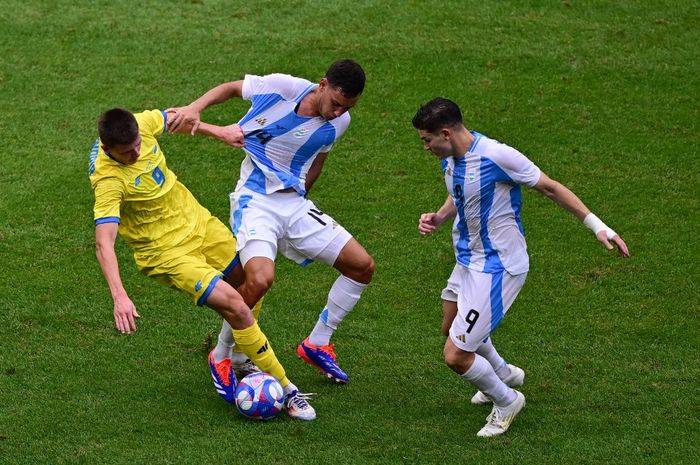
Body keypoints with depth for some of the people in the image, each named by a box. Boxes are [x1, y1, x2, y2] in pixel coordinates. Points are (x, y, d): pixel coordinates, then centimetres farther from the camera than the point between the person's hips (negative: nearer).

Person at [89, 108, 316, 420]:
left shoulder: (142, 124, -15)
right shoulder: (108, 180, -33)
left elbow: (171, 119, 10)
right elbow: (104, 243, -40)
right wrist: (119, 297, -51)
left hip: (197, 221, 8)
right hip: (166, 251, -8)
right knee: (235, 306, -18)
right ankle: (285, 390, -5)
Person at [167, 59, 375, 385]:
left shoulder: (338, 123, -3)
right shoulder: (282, 87, -16)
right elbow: (230, 88, 1)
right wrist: (194, 109, -13)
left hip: (294, 204, 5)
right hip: (255, 202, -5)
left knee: (363, 266, 2)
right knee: (260, 279, -30)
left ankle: (316, 345, 19)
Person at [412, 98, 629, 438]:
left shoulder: (497, 156, -28)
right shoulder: (449, 159, -3)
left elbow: (550, 188, -16)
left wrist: (597, 226, -14)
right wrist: (438, 218, -3)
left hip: (496, 267, -9)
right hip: (469, 259, 9)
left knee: (456, 355, -8)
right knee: (452, 326, 31)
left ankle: (506, 401, 20)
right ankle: (503, 374, 58)